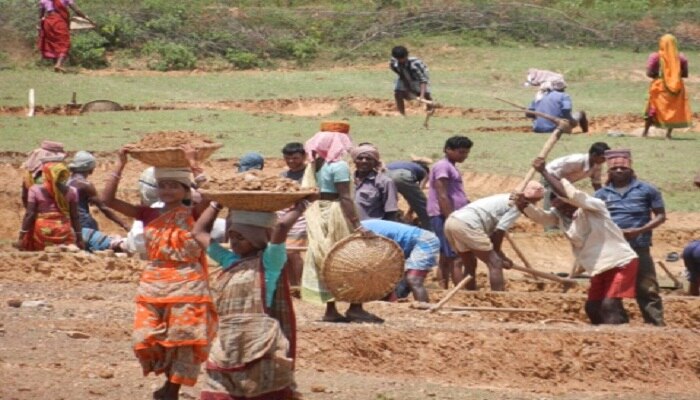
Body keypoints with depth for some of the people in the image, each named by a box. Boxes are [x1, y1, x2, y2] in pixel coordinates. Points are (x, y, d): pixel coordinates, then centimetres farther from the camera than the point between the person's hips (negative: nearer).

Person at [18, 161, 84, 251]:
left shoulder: (35, 190, -4)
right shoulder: (70, 191, 1)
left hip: (42, 232, -1)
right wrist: (79, 239, 10)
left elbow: (29, 214, -5)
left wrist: (22, 236, -1)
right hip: (63, 232, 1)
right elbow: (74, 217, 4)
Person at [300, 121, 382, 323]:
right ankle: (355, 307, -3)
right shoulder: (339, 166, -14)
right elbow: (345, 197, -19)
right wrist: (357, 225, -21)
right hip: (336, 214, -8)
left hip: (317, 214, 8)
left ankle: (330, 309, 11)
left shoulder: (313, 165, 9)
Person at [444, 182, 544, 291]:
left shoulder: (506, 199, 29)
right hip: (467, 225, -9)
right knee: (495, 264, -2)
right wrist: (498, 254, 10)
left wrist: (501, 257, 30)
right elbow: (498, 232, -4)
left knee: (470, 266, 22)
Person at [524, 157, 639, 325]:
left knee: (610, 304, -23)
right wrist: (524, 205, -32)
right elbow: (541, 217, -12)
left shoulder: (592, 207, -20)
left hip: (622, 263, -9)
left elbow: (569, 195, -35)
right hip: (600, 269, 9)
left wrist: (544, 172, -31)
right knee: (593, 308, 10)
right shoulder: (560, 215, 3)